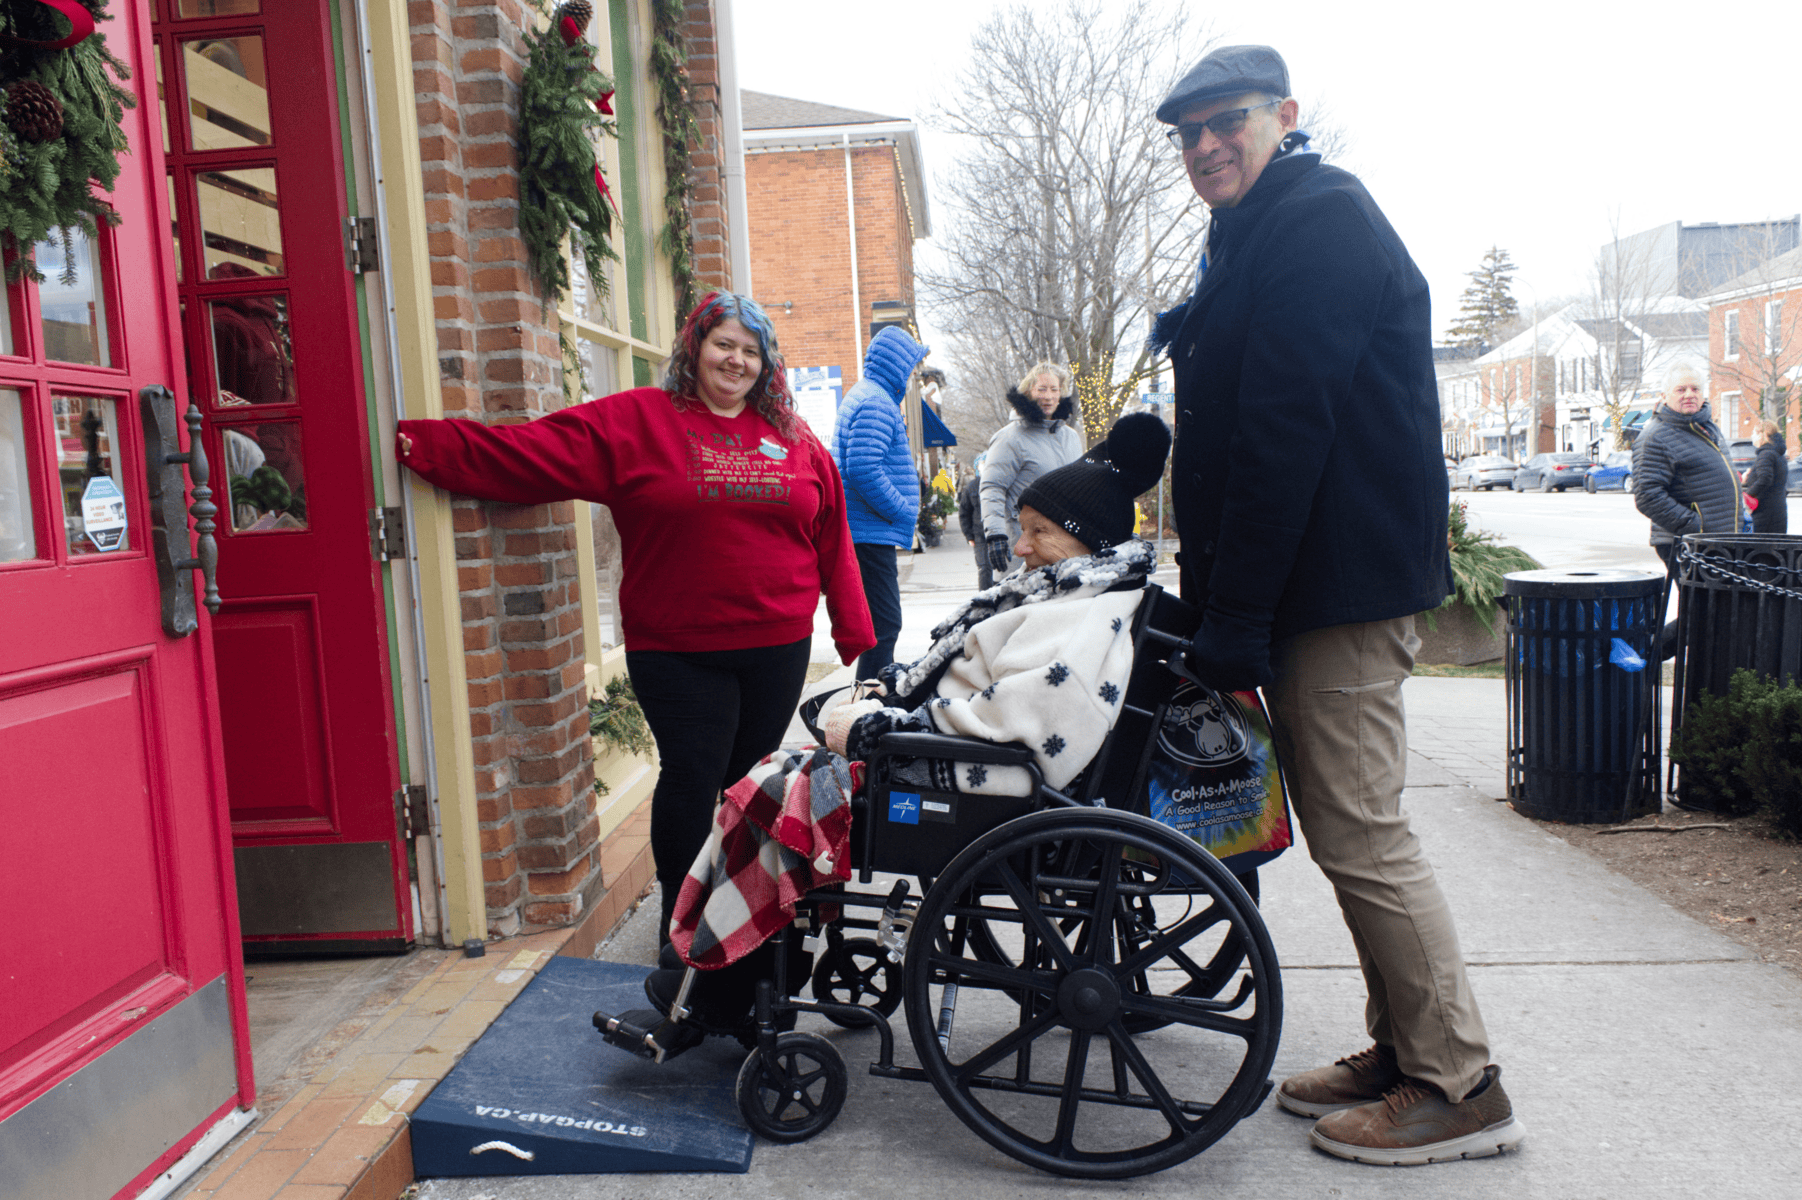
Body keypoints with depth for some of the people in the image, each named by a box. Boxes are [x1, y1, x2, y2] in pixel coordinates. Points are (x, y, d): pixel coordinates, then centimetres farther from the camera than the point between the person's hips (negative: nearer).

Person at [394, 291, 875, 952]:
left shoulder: (795, 439, 9)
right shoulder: (636, 421, -1)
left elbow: (833, 540, 10)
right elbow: (526, 452, -6)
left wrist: (856, 637, 9)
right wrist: (423, 445, -14)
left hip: (778, 649, 3)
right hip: (678, 653, -3)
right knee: (691, 779, 1)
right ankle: (681, 920, 20)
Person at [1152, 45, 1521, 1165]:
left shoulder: (1321, 220, -10)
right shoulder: (1259, 235, 23)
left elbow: (1285, 430, -20)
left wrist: (1237, 612, -21)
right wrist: (1219, 601, 19)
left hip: (1341, 588, -10)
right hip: (1310, 592, 10)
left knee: (1362, 834, -6)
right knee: (1349, 828, 14)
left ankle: (1461, 1086, 7)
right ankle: (1403, 1051, 25)